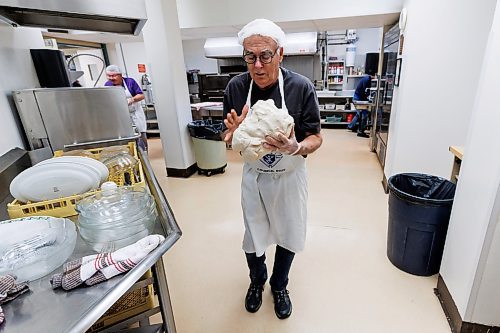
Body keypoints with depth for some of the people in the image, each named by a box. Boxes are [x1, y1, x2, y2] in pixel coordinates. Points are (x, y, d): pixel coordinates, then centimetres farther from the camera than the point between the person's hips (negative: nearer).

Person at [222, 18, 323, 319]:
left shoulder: (302, 87, -19)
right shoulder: (236, 87, -13)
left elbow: (316, 138, -12)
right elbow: (228, 138, -3)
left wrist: (295, 148, -34)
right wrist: (235, 133, -27)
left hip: (289, 176, 0)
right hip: (253, 175, 1)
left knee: (288, 236, 17)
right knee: (253, 237, 16)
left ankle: (279, 286, 47)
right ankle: (257, 281, 49)